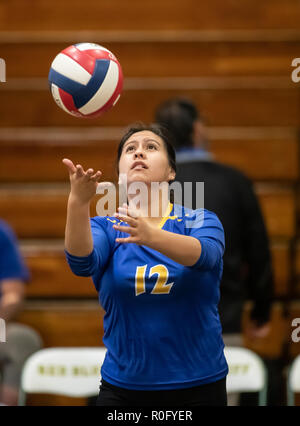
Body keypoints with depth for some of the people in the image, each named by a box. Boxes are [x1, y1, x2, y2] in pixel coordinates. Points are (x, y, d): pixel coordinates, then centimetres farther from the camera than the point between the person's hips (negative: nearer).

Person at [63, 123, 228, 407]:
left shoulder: (202, 222, -3)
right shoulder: (105, 227, 0)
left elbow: (204, 255, -26)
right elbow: (82, 263, -22)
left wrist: (151, 236, -45)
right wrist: (78, 202, -41)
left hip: (199, 386, -1)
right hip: (122, 389, 1)